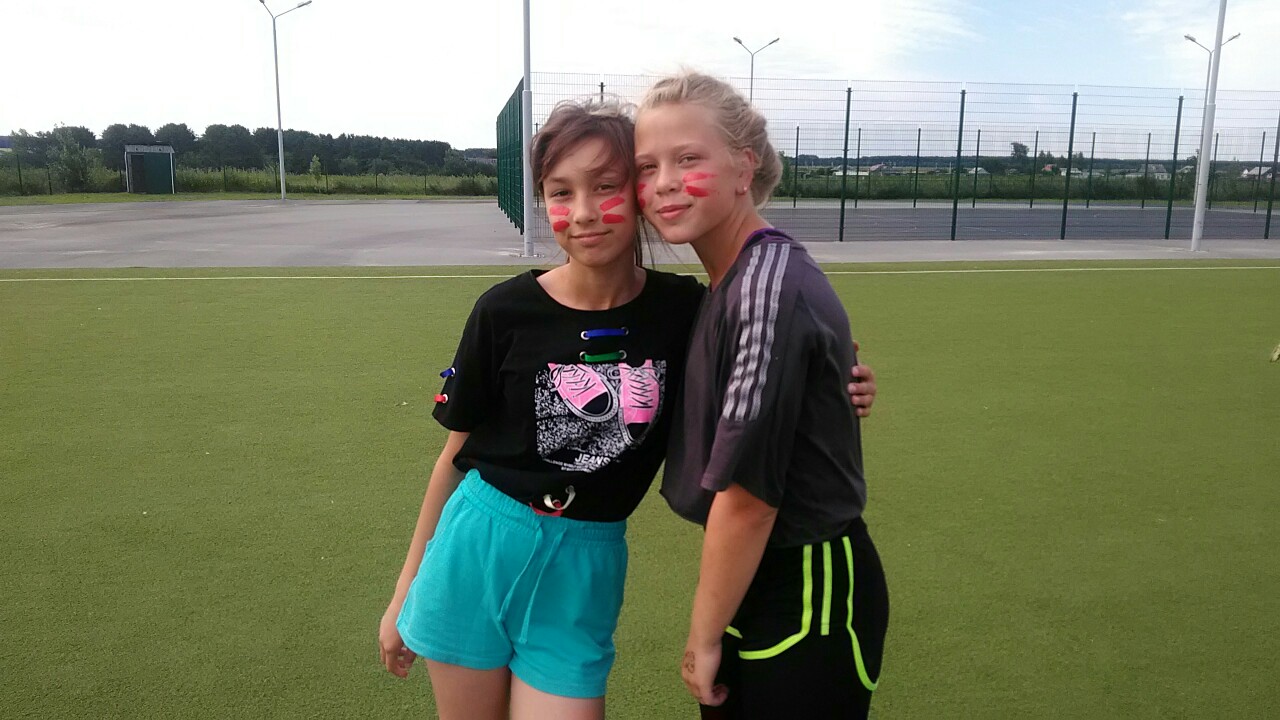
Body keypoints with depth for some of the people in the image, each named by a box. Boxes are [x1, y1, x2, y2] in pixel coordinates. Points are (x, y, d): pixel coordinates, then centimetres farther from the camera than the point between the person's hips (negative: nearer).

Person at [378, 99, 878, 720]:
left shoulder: (683, 309, -7)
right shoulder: (505, 313, -10)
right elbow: (455, 455, 0)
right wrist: (405, 590, 6)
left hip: (585, 571, 0)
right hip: (476, 551, 0)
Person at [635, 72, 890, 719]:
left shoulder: (769, 289, -24)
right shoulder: (733, 281, 4)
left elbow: (747, 492, -22)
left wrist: (704, 637, -12)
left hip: (808, 600, -8)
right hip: (752, 579, 8)